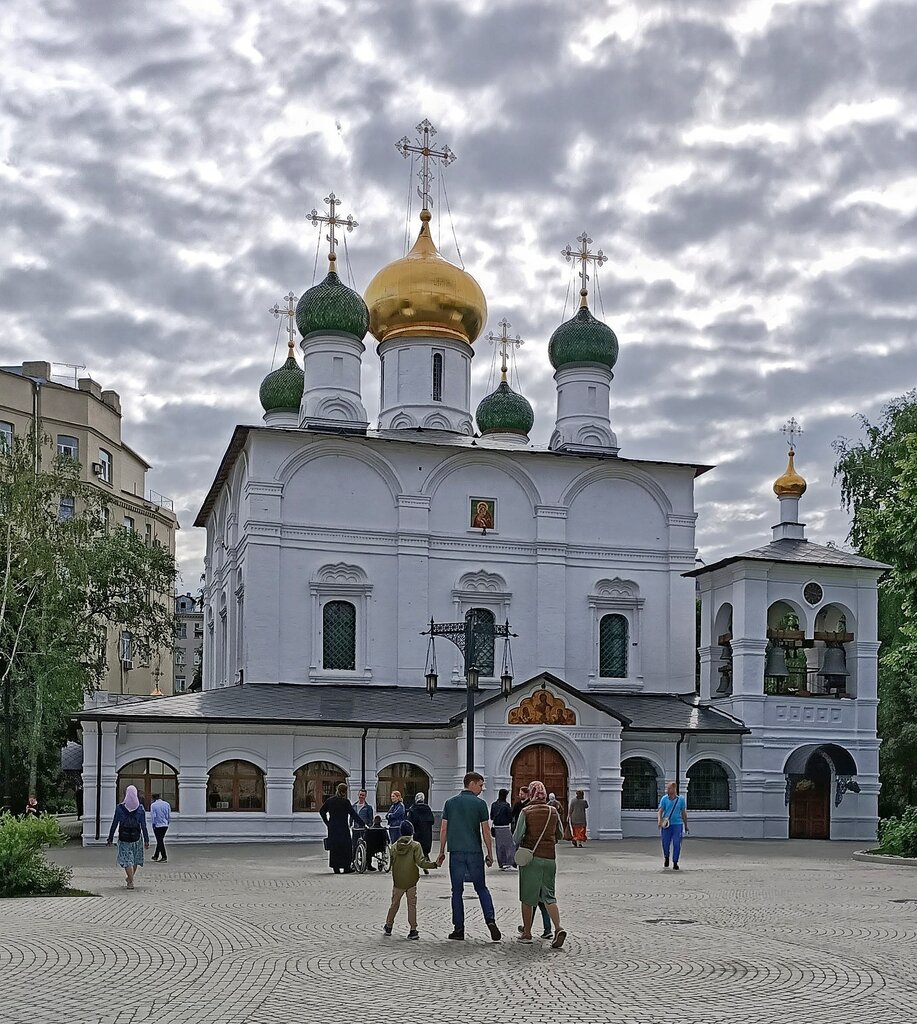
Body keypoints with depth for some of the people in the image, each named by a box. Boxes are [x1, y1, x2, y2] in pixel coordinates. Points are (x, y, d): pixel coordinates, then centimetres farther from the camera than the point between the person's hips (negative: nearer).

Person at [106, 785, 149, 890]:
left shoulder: (120, 808, -7)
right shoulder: (140, 808, -4)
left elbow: (114, 824, -4)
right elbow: (144, 826, -3)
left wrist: (110, 838, 4)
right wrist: (146, 840, 2)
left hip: (124, 838, -1)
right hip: (136, 838, 1)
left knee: (127, 860, 3)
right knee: (135, 860, 19)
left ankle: (131, 882, -5)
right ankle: (130, 878, 31)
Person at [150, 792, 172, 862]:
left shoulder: (153, 805, -9)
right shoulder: (167, 804, 4)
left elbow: (153, 816, -11)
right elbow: (169, 816, 7)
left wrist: (153, 824, 0)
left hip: (157, 825, -5)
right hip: (165, 825, 5)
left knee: (160, 841, 2)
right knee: (160, 841, 16)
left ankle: (164, 857, -2)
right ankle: (156, 856, 26)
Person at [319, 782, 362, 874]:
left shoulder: (330, 800, 5)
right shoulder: (345, 802, -10)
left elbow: (321, 811, 11)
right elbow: (353, 815, -9)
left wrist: (327, 823, 15)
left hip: (332, 828, 5)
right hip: (343, 828, -5)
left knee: (333, 847, 9)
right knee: (346, 847, 5)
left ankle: (336, 868, 7)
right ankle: (346, 867, 5)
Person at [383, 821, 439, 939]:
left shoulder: (394, 846, 3)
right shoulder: (415, 846, -7)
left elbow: (390, 863, 8)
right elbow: (421, 862, -15)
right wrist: (435, 864, -10)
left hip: (397, 881, 3)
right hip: (411, 881, -3)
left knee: (395, 904, 17)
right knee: (412, 905, 3)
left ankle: (388, 926, 29)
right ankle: (413, 930, -2)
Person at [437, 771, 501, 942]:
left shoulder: (450, 802, 7)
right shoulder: (480, 803, -2)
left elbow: (443, 829, 6)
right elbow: (486, 831, -3)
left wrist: (442, 852, 14)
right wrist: (490, 854, 5)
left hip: (456, 852, 2)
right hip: (474, 852, -1)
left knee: (457, 891, 7)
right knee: (481, 888, 12)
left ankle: (459, 929, 6)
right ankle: (490, 920, -5)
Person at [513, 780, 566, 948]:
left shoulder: (526, 812, -7)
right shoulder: (553, 811, 5)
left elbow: (517, 836, -9)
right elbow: (560, 835, 15)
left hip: (531, 857, -3)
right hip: (549, 858, 3)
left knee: (527, 897, 8)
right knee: (548, 896, 8)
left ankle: (527, 933, 14)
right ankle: (558, 928, -12)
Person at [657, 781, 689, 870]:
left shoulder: (681, 799, 4)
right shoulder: (664, 799, 2)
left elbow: (684, 813, 12)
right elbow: (660, 811, -3)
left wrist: (686, 825, 17)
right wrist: (659, 820, -21)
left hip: (678, 824, 0)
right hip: (666, 825, 0)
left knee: (677, 844, -6)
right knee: (665, 843, 5)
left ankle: (675, 863, 5)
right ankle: (666, 858, 34)